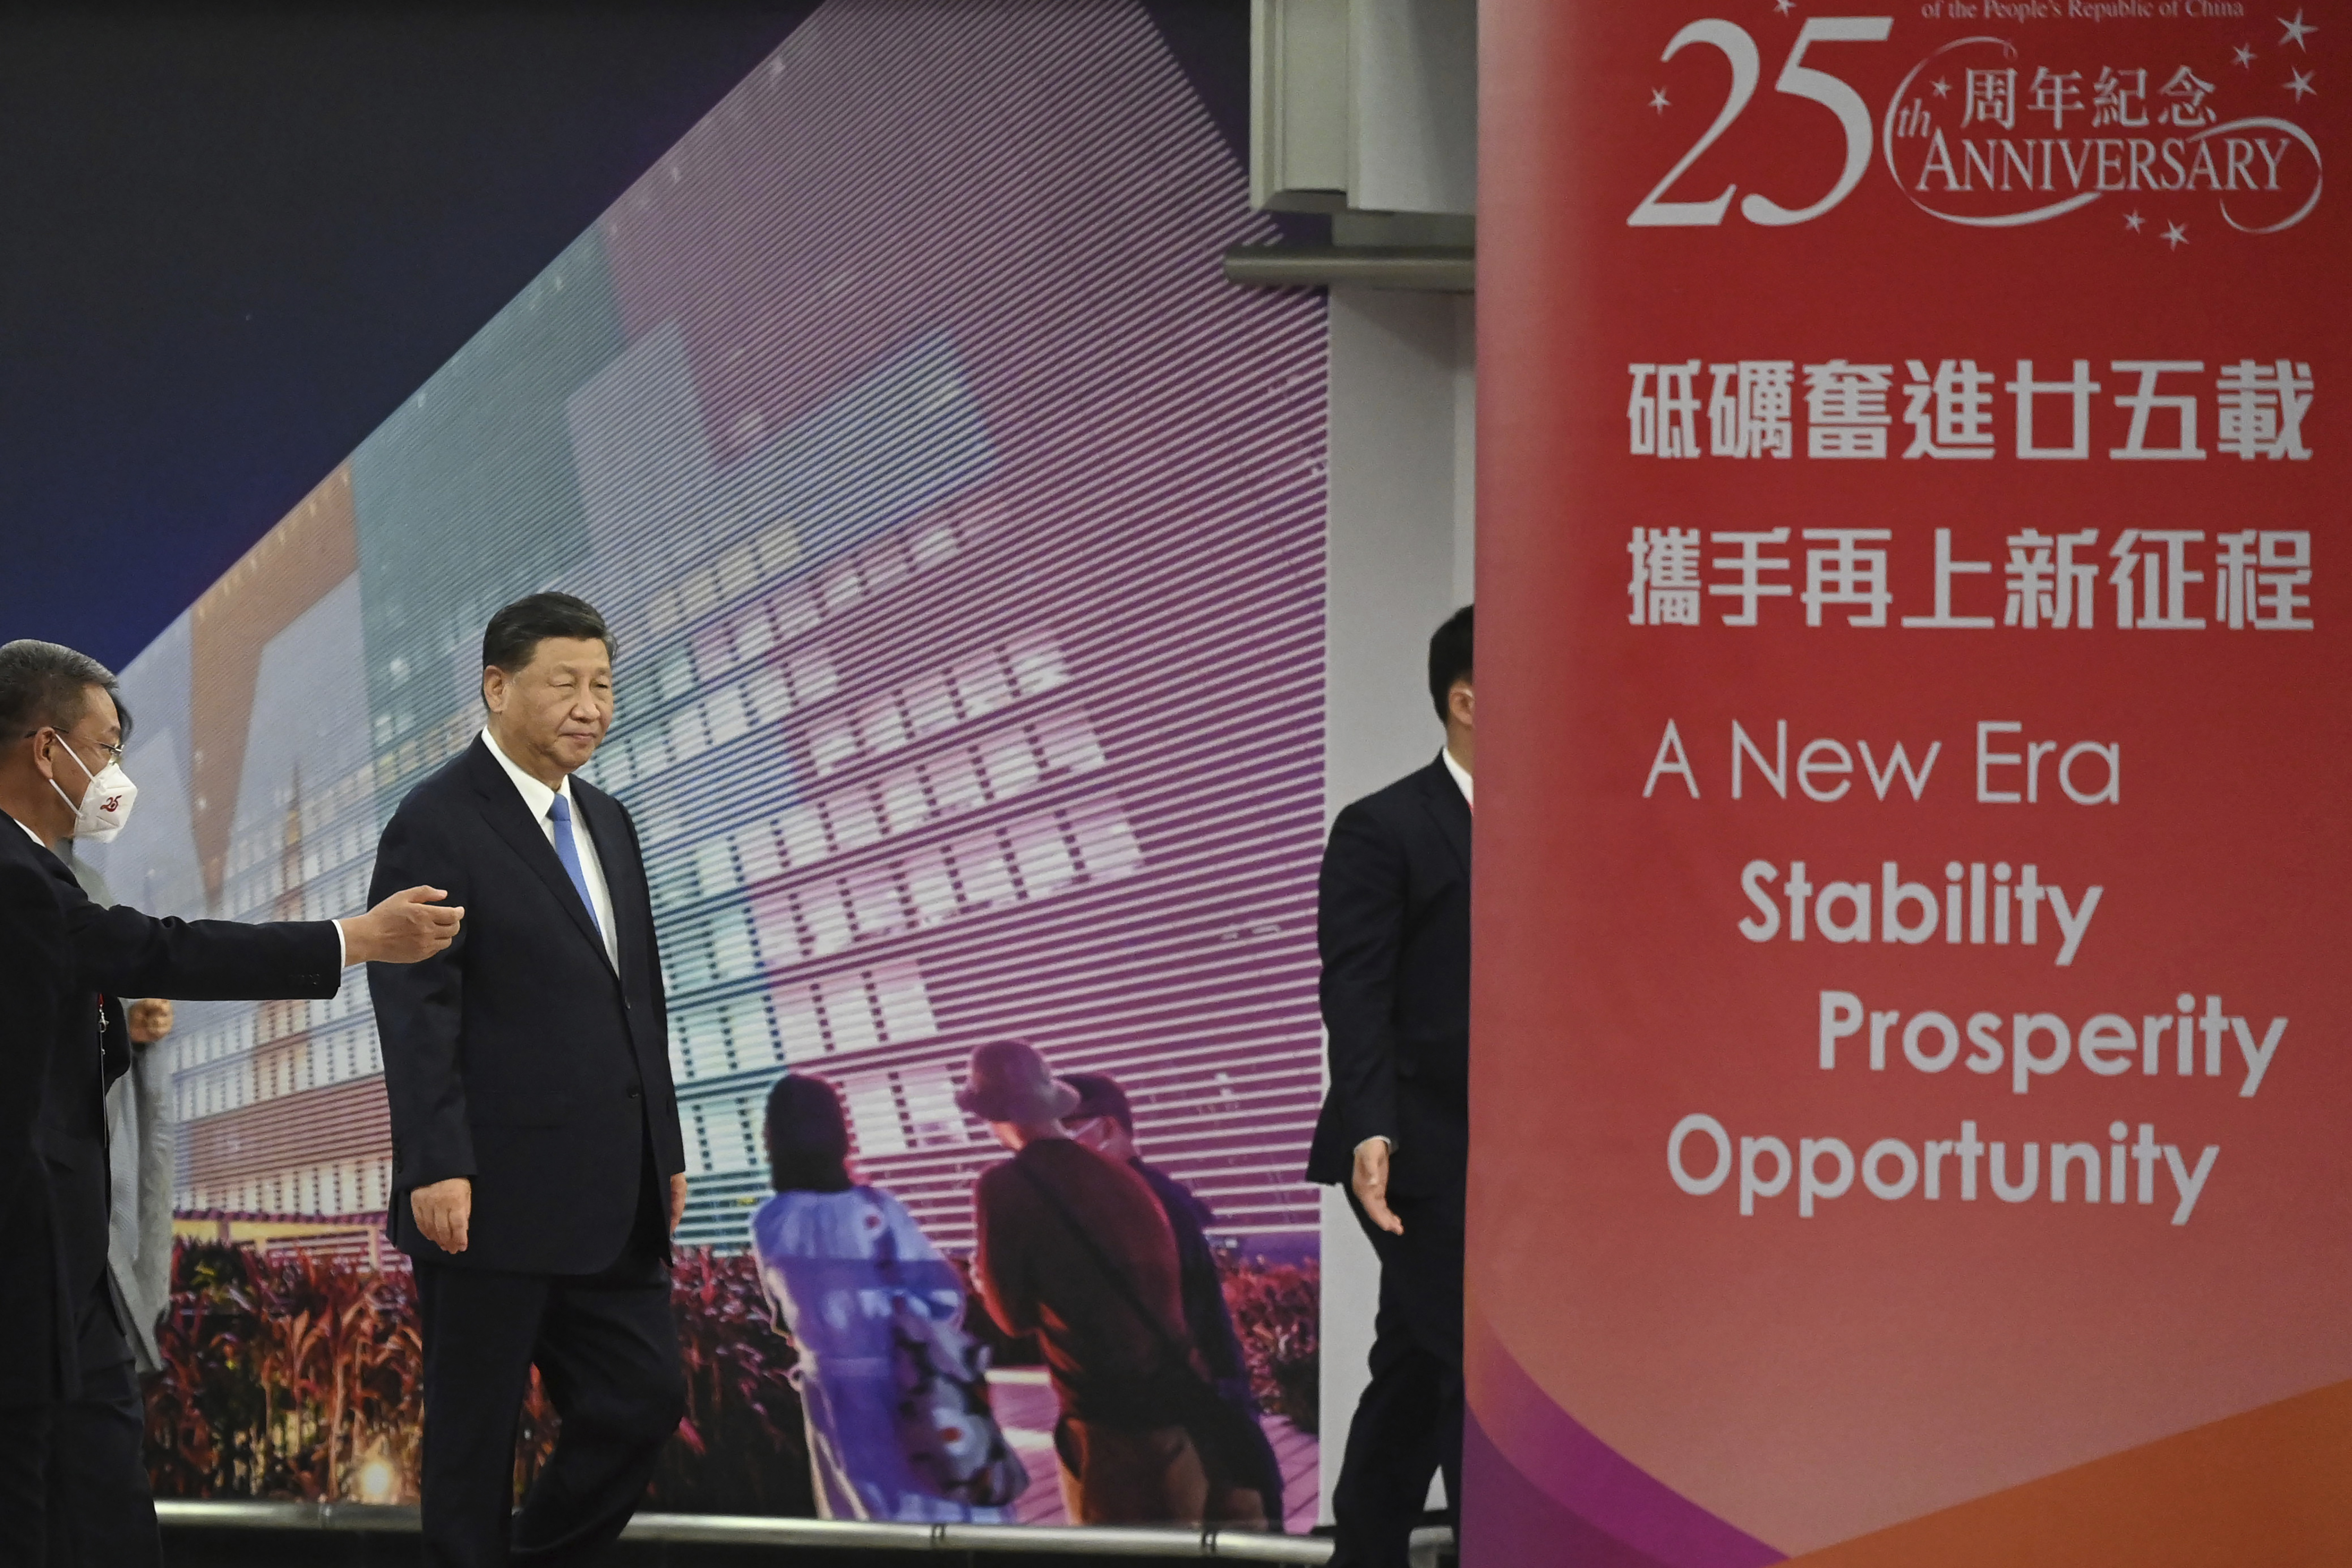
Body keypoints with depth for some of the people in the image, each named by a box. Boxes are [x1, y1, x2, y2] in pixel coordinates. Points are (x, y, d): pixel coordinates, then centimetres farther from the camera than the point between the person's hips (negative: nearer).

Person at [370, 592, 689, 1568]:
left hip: (608, 1198, 8)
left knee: (644, 1399, 5)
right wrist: (435, 1168, -22)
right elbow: (414, 1007, -15)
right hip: (494, 1196, -8)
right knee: (475, 1432, 1)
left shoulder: (607, 824, 16)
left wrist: (665, 1151, 18)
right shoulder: (437, 825, -9)